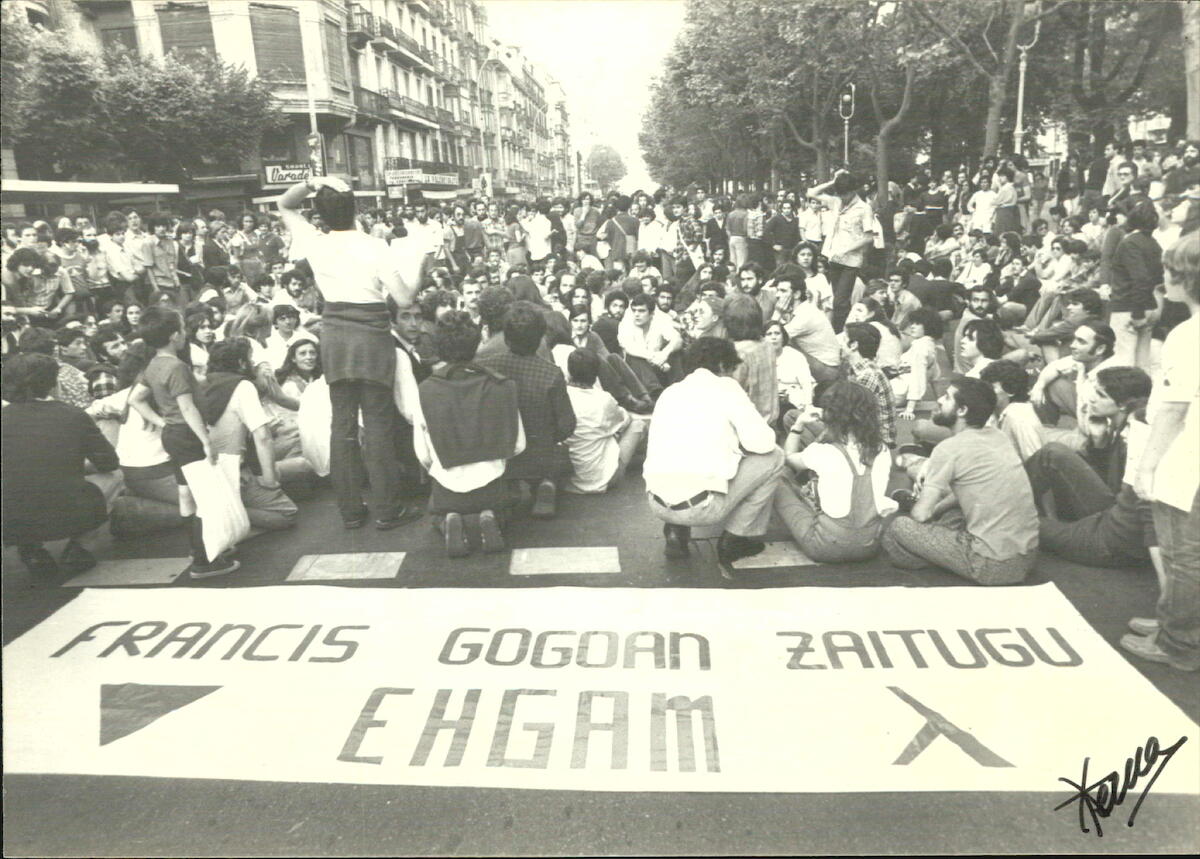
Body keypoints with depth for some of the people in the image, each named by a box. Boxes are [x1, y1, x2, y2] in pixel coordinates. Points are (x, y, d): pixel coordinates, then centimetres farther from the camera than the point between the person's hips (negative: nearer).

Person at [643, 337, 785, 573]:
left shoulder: (669, 392, 18)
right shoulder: (725, 386, 3)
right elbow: (762, 442, -5)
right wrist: (737, 442, 19)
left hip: (657, 505, 6)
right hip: (701, 506, -6)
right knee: (773, 458, 13)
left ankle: (676, 532, 18)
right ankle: (734, 539, 16)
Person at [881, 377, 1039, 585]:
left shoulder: (949, 449, -14)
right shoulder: (995, 435, 8)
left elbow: (920, 514, -9)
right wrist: (935, 508, 16)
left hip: (994, 566, -8)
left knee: (899, 527, -3)